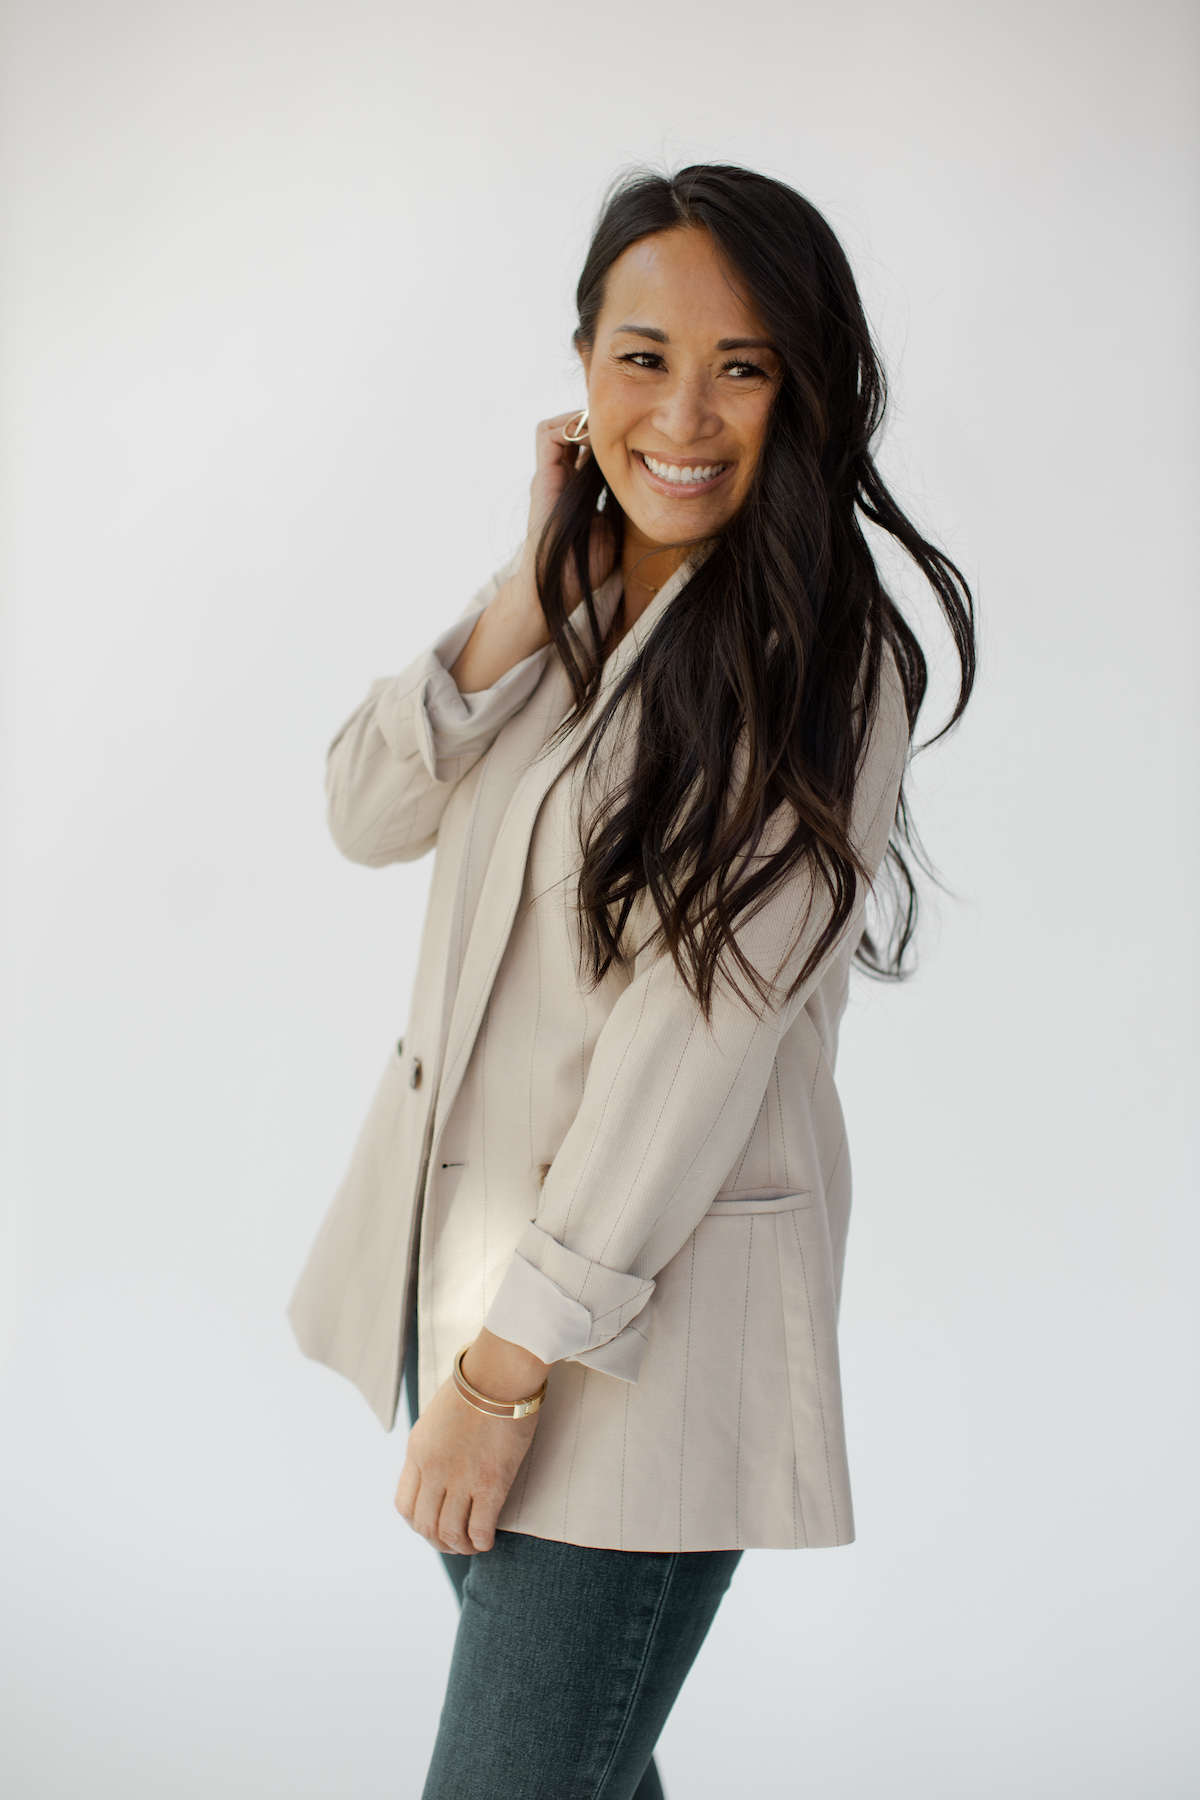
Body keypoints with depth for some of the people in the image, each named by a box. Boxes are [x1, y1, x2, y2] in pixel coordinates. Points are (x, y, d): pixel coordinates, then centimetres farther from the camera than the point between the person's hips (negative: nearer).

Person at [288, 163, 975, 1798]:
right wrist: (533, 595, -13)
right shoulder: (572, 588, 6)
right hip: (456, 1233, 7)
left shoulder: (819, 663, -17)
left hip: (644, 1294, -7)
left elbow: (704, 1028, -21)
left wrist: (507, 1365, -19)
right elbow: (367, 813, 0)